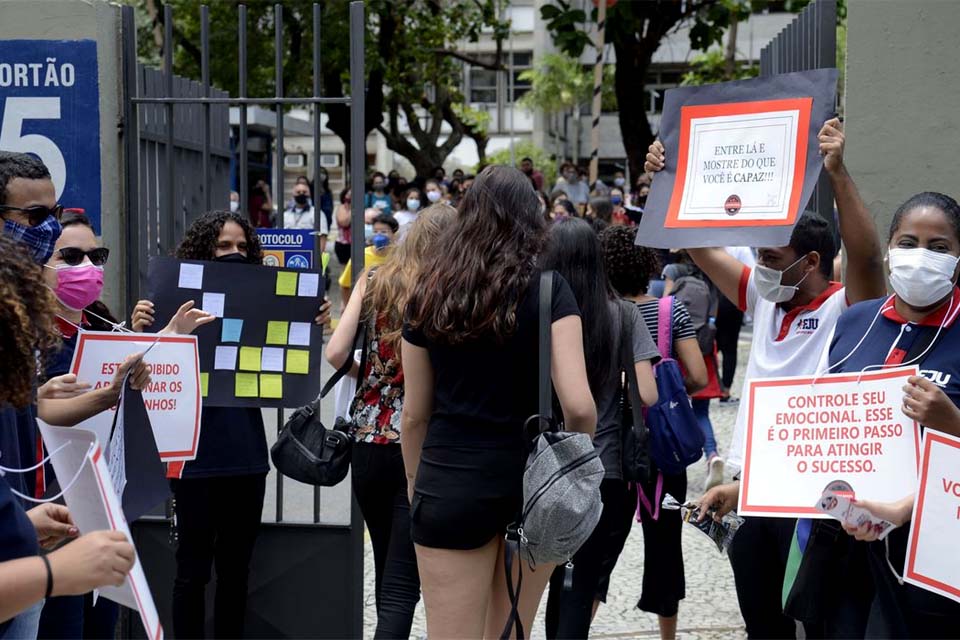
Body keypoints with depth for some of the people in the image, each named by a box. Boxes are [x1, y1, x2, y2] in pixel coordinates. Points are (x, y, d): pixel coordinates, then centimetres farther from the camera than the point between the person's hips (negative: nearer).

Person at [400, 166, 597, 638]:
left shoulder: (429, 294, 3)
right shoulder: (548, 289, -5)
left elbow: (414, 414, 7)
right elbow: (578, 406, -15)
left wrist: (416, 487, 20)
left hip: (451, 483, 1)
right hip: (533, 480, 0)